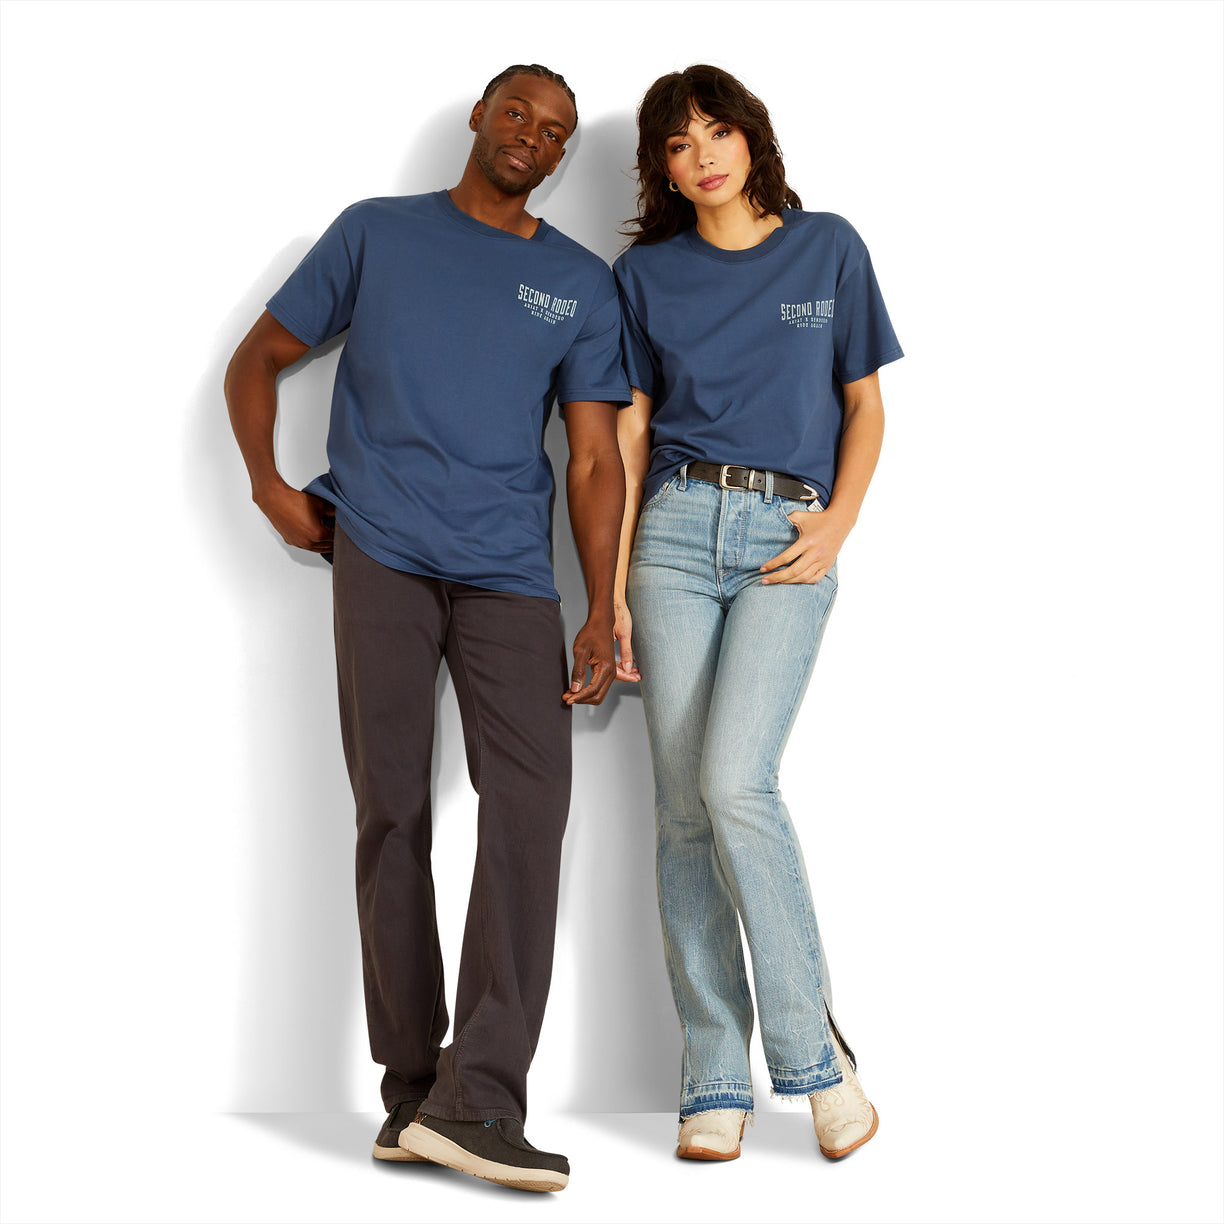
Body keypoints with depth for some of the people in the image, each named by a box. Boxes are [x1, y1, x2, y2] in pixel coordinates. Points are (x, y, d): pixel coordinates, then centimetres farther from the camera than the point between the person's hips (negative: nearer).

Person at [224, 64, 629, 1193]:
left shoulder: (582, 285, 16)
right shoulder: (377, 233, 14)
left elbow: (595, 458, 10)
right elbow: (260, 357, 19)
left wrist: (603, 613, 0)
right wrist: (267, 483, 2)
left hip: (512, 575, 1)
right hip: (380, 556, 0)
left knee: (530, 801, -15)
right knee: (392, 808, -2)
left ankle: (476, 1098, -17)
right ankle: (412, 1087, 6)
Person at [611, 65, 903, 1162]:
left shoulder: (828, 248, 9)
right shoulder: (647, 274, 12)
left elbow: (864, 405, 12)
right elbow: (630, 430, 11)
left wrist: (837, 524, -4)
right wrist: (613, 582, 4)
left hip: (786, 539, -2)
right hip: (677, 528, 2)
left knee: (735, 782, -19)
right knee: (683, 805, -2)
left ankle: (812, 1051, -4)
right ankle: (715, 1082, 4)